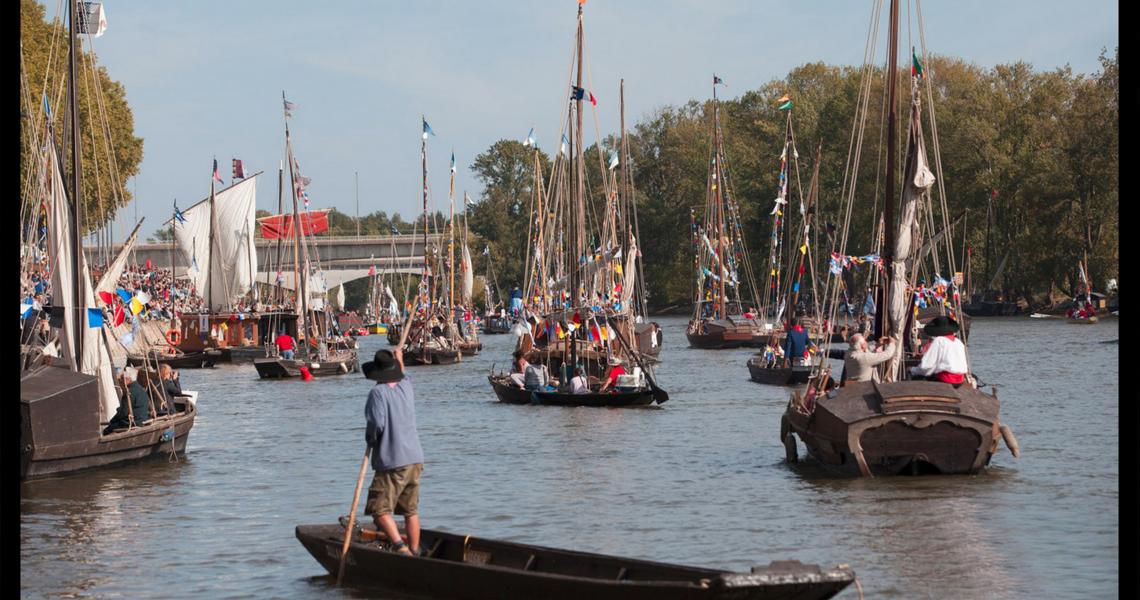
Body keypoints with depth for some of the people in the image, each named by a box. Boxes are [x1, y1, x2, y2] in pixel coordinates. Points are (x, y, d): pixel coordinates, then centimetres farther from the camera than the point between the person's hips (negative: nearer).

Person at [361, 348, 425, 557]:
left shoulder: (378, 392, -12)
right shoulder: (406, 387, 10)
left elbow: (377, 423, -20)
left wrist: (370, 439, -1)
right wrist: (400, 360, 52)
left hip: (392, 462, -7)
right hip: (415, 459, 7)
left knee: (380, 509, -8)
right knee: (411, 510, 16)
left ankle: (400, 546, -25)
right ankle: (415, 552, 18)